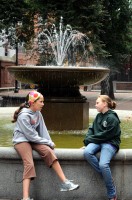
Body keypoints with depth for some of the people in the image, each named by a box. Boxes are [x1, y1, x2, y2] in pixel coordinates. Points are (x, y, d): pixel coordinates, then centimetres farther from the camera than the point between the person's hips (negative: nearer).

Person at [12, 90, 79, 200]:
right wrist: (48, 143, -12)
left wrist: (49, 142, -7)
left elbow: (43, 130, 7)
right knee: (29, 163, -27)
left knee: (48, 151, -21)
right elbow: (32, 135, -19)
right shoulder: (23, 115, -19)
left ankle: (65, 183, -26)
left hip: (33, 140, 6)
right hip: (21, 140, -6)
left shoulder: (38, 113, 4)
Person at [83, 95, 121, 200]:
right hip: (98, 142, 7)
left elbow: (105, 135, -15)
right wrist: (87, 139, -4)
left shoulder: (112, 118, -10)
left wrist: (90, 139, -10)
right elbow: (91, 129, 14)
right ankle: (106, 175, -14)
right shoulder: (99, 116, 14)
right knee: (87, 152, -27)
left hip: (110, 143, -7)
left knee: (103, 164, -29)